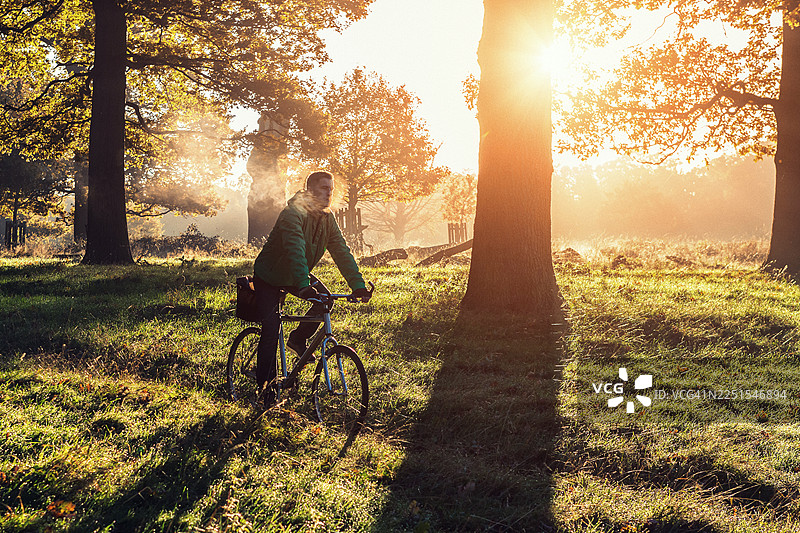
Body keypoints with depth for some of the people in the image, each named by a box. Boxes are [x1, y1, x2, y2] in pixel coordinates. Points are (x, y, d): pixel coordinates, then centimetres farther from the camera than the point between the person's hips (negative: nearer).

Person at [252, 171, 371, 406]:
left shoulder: (327, 218, -7)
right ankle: (265, 387, -3)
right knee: (271, 329, -15)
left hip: (297, 276, 7)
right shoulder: (293, 213, -29)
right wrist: (304, 286, -57)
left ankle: (298, 339, 7)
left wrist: (358, 285, -25)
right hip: (269, 276, -7)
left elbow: (341, 252, -13)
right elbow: (296, 251, -43)